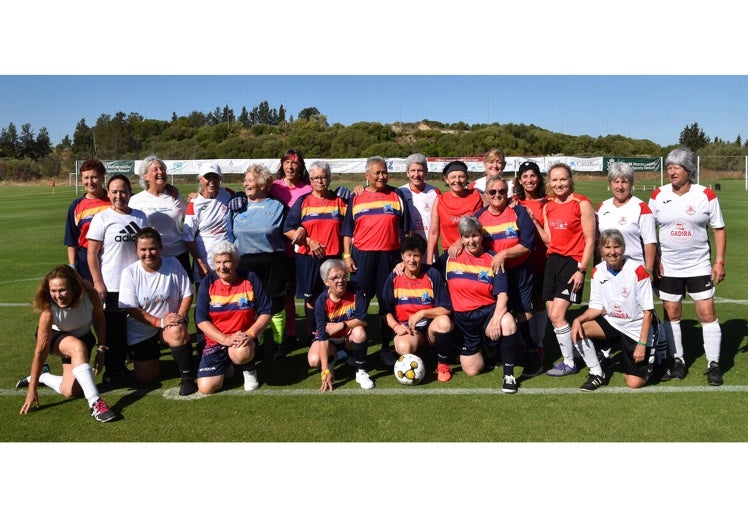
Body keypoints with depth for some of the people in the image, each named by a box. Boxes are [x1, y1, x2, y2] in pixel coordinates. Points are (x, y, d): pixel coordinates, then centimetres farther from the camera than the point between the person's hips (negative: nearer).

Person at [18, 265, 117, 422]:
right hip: (56, 338, -3)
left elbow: (99, 320, -9)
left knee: (70, 392, -9)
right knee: (78, 347, -40)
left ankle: (43, 376, 23)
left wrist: (101, 349, -15)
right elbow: (40, 351, -31)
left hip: (83, 337, 3)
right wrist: (32, 390, -28)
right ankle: (95, 403, -39)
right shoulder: (49, 311, -34)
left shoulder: (90, 295, -30)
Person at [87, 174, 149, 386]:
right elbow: (92, 254, -6)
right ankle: (111, 371, 17)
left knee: (132, 327, 10)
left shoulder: (140, 217, 7)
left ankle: (122, 366, 26)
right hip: (111, 286, -4)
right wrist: (98, 283, -11)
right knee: (113, 330, 4)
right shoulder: (102, 218, -4)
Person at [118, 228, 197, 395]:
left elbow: (187, 294, -3)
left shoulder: (173, 264, -8)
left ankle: (187, 377, -19)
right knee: (146, 379, 4)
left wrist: (180, 316, -21)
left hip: (172, 324, -1)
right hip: (140, 331, 1)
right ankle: (152, 356, 39)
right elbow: (131, 309, -13)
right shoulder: (130, 273, -11)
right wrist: (160, 322, -24)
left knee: (178, 332, -37)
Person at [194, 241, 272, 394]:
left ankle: (249, 370, 0)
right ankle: (225, 366, 21)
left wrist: (250, 334, -23)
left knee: (241, 353, -38)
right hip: (216, 341, 2)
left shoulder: (250, 279, -7)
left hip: (243, 340, -2)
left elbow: (266, 312, -6)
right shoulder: (207, 283, -5)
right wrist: (225, 339, -21)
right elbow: (201, 320, -8)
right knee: (205, 388, -13)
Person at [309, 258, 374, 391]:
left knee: (360, 332, -34)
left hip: (350, 336, 1)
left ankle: (361, 372, -12)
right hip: (330, 339, 0)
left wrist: (341, 325, -34)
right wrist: (326, 370, -30)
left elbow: (363, 320, -20)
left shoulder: (355, 292, -19)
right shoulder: (322, 301, -22)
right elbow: (323, 335, -27)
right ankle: (331, 359, 10)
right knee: (314, 360, -28)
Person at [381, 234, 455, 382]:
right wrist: (395, 326, -13)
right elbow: (386, 311, 5)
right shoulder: (394, 278, 0)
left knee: (444, 321, -36)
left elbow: (446, 309, -8)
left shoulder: (432, 274, -5)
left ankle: (443, 364, -8)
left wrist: (422, 313, -20)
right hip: (407, 329, 0)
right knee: (403, 347, -36)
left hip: (431, 326, 0)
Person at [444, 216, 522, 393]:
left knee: (508, 323, -38)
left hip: (488, 312, -2)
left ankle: (509, 374, -18)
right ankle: (483, 348, 39)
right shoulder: (451, 259, 2)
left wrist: (496, 319, -29)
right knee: (472, 370, 1)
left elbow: (502, 294, -14)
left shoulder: (493, 260, -5)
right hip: (463, 319, 2)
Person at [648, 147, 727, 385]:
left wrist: (719, 261, -5)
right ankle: (677, 361, 22)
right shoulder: (658, 196, -1)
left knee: (707, 313, -2)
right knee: (671, 314, 8)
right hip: (668, 268, 2)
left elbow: (718, 229, 1)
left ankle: (714, 364, 11)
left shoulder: (706, 195, -5)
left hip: (699, 266, -2)